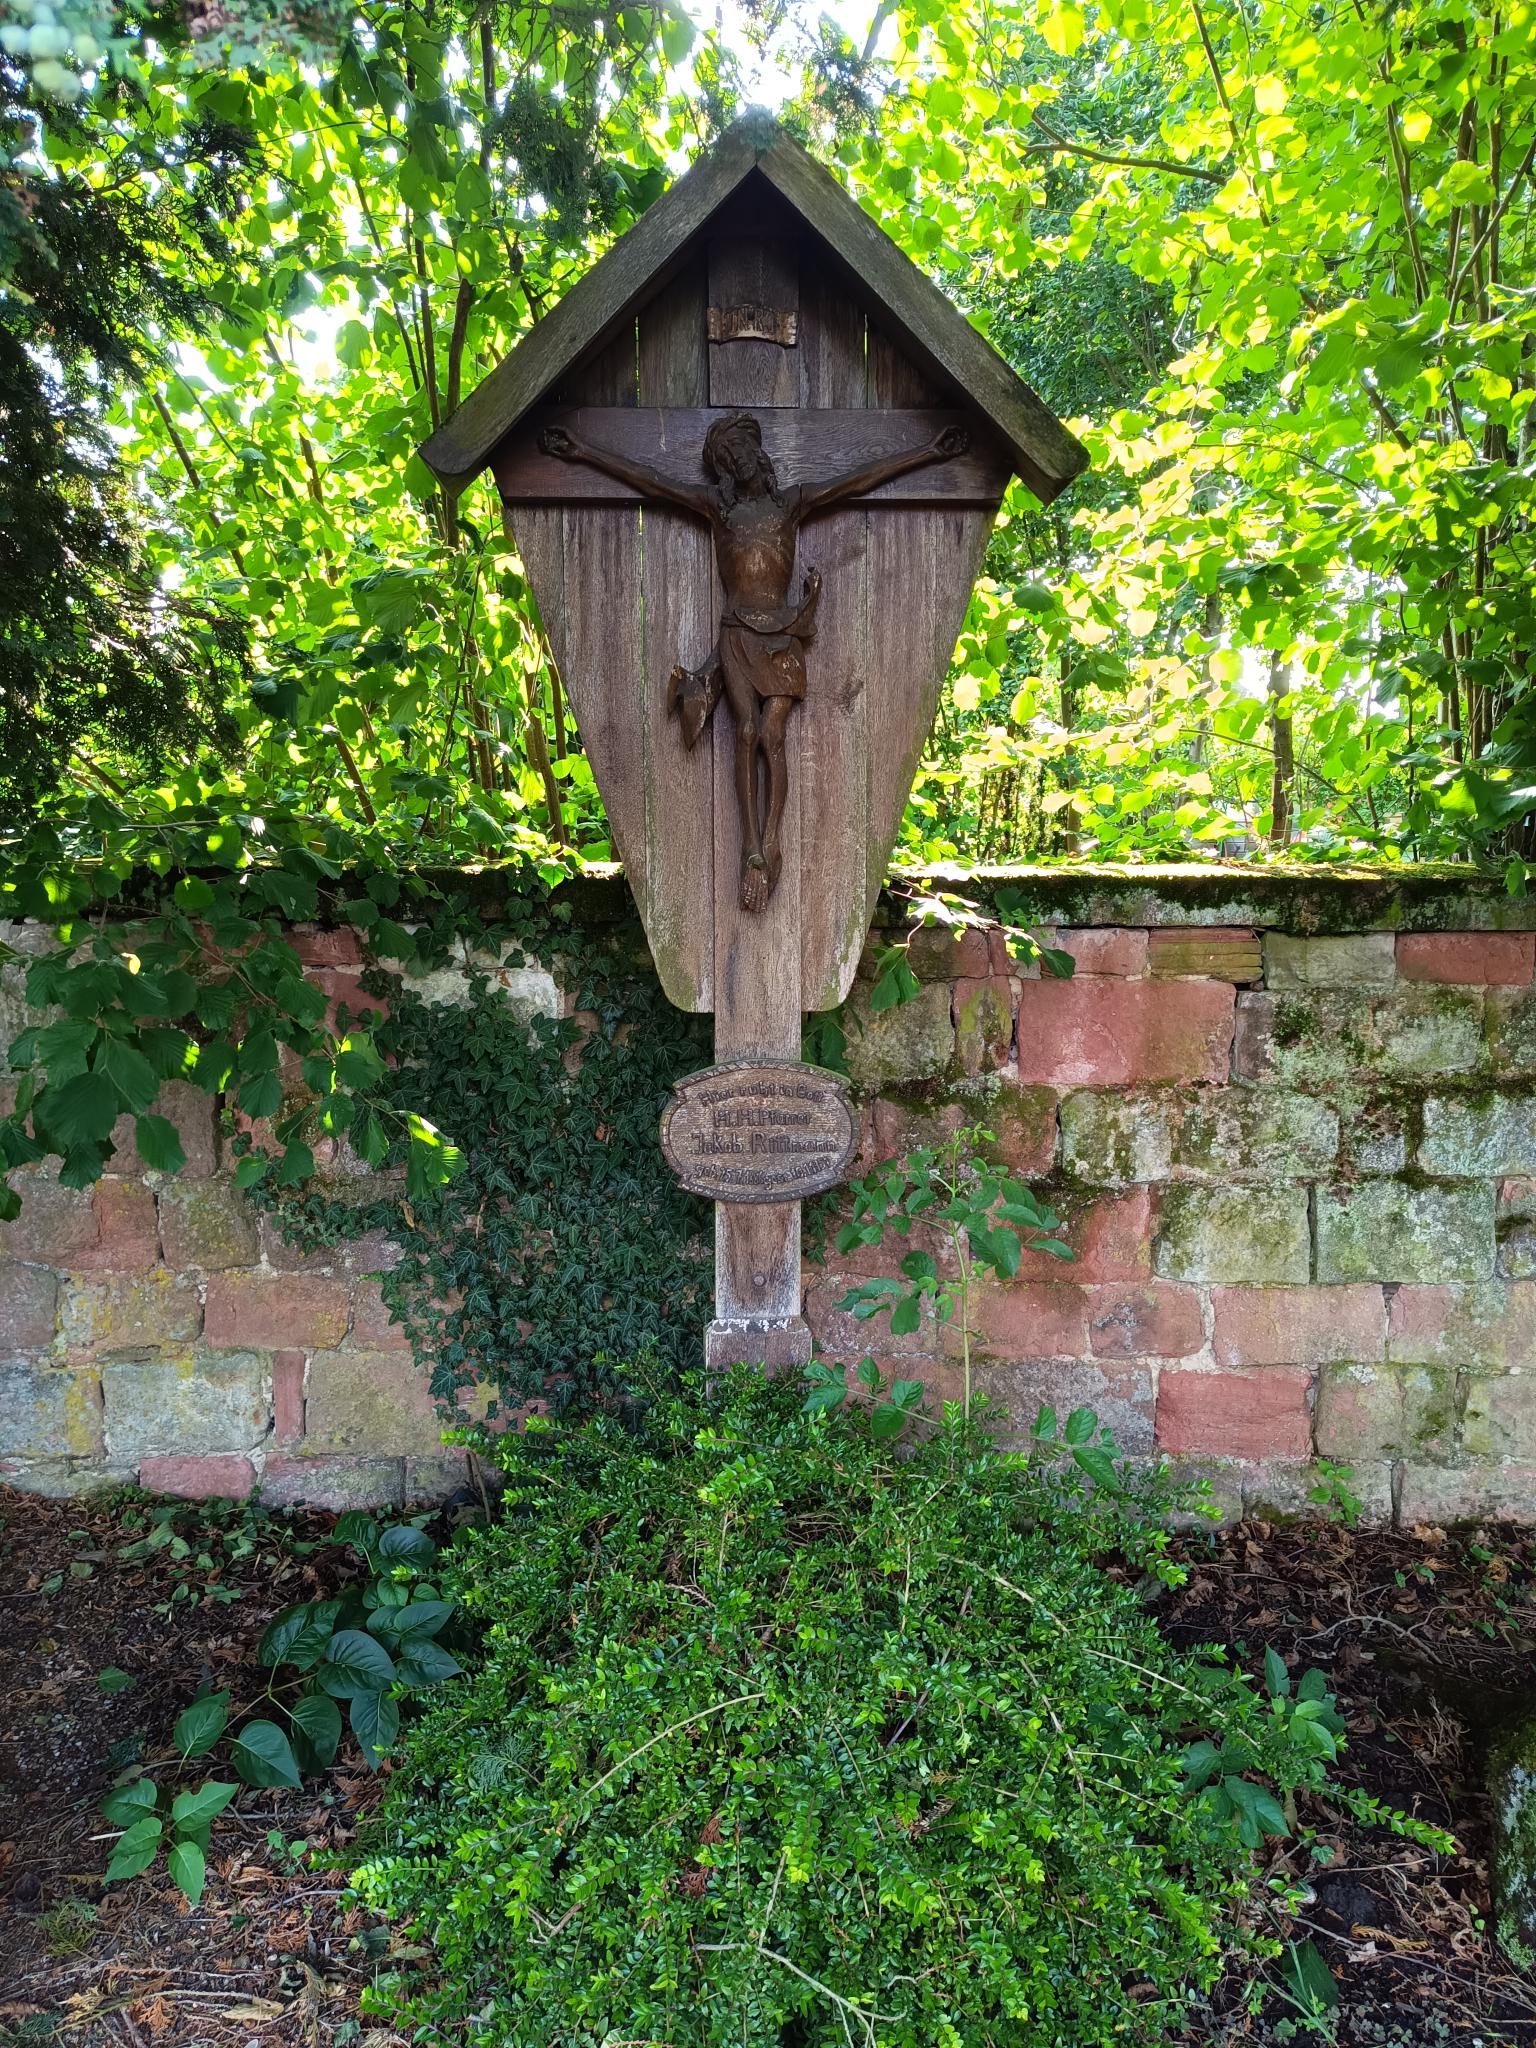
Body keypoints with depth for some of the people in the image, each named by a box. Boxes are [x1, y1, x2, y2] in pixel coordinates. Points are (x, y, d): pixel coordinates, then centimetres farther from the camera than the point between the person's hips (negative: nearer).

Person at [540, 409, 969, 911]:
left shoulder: (793, 501, 14)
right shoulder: (715, 504, 13)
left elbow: (865, 476, 13)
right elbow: (645, 478, 11)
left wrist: (929, 452, 13)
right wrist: (584, 450, 8)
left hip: (782, 635, 1)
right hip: (738, 634, 0)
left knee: (772, 736, -11)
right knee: (748, 732, -14)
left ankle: (769, 847, -14)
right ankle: (753, 850, -17)